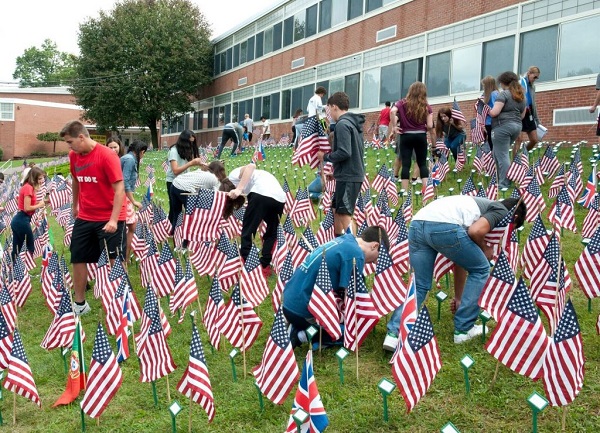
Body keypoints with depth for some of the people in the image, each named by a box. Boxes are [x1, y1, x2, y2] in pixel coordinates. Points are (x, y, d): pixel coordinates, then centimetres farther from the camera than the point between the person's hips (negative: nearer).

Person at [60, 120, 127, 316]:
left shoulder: (107, 155, -16)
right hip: (84, 218, 7)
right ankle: (80, 304, 24)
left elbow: (119, 188, -19)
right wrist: (75, 206, 29)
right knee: (77, 260, 10)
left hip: (108, 219, -6)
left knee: (113, 262, -1)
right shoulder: (74, 156, 4)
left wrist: (113, 219, -26)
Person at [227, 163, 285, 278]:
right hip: (280, 198, 7)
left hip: (261, 193, -7)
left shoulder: (233, 175, 21)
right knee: (271, 233, 25)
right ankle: (265, 267, 23)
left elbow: (251, 166, -2)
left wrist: (239, 189, -8)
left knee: (247, 231, 8)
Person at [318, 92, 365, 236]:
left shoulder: (342, 124, -14)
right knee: (336, 210, 17)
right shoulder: (353, 122, 15)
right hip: (355, 174, 10)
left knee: (345, 214, -6)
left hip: (348, 177, -10)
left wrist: (326, 157, -7)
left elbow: (344, 152, -23)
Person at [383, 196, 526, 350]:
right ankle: (463, 330, 22)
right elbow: (475, 231, -5)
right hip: (444, 226, -7)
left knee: (419, 285, 18)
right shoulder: (501, 211, 19)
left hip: (417, 225, 8)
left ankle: (394, 333, 3)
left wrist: (459, 299, 47)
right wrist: (484, 249, 18)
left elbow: (460, 262, 41)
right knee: (481, 269, 17)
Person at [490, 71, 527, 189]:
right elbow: (522, 115, 21)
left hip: (503, 126, -8)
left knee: (502, 155, -5)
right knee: (497, 153, 19)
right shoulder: (521, 95, 16)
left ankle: (505, 184, -5)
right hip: (517, 126, 9)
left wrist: (487, 110, 2)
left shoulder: (503, 94, -9)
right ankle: (502, 179, 20)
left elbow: (494, 112, -18)